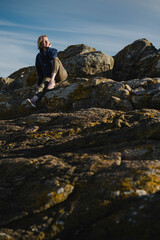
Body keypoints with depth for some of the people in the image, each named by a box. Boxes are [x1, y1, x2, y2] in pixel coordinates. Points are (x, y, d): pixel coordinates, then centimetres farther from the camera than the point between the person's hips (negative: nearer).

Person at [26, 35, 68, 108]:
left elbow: (53, 56, -23)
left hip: (60, 75, -1)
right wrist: (39, 84, 8)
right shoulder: (38, 56, 8)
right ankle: (34, 100, -64)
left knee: (55, 59, -29)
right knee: (43, 85, -36)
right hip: (48, 76, 1)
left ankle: (52, 82, -40)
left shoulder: (54, 50, 4)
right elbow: (39, 72, 12)